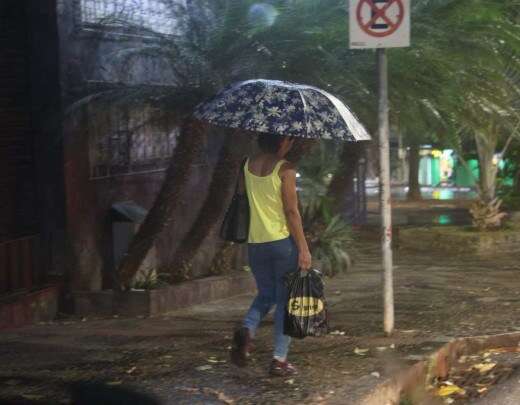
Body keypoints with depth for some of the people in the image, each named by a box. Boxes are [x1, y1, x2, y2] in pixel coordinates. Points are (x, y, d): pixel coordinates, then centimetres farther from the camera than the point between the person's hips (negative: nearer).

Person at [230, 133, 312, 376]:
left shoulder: (248, 165, 5)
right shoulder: (284, 169, -12)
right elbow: (292, 212, -14)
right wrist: (303, 248, -10)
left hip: (255, 244, 5)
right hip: (283, 241, -5)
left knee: (265, 294, 21)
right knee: (285, 300, 6)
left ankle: (247, 330, -6)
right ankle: (279, 359, 6)